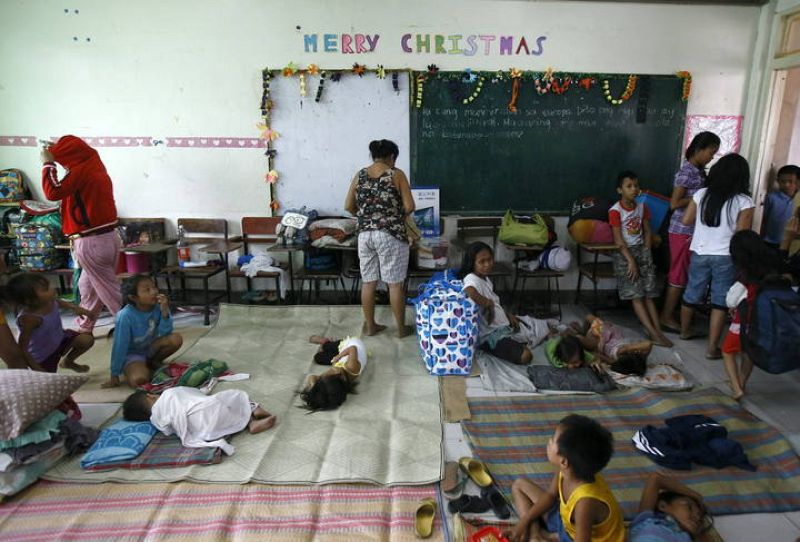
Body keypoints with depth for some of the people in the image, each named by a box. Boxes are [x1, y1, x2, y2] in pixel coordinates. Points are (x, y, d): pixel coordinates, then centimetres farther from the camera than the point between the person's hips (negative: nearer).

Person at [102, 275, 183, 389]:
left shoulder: (157, 307, -15)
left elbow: (163, 334, -14)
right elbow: (120, 346, -21)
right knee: (139, 379, -32)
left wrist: (165, 312, -29)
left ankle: (153, 362, 6)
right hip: (132, 354, -5)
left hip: (150, 348, 5)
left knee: (176, 339, -21)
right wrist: (114, 376, -16)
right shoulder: (126, 315, -26)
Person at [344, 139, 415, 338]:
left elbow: (348, 206, 8)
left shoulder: (360, 175, 6)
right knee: (395, 284, 4)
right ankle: (401, 328, 15)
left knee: (368, 282, 12)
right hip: (391, 235, -4)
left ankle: (370, 326, 22)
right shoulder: (396, 174, -6)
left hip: (365, 235, 4)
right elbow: (409, 206, -10)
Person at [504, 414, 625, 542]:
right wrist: (524, 522, 1)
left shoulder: (586, 502, -38)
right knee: (519, 484, 12)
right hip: (569, 521, 8)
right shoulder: (568, 470, -17)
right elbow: (550, 495, 3)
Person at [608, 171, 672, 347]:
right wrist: (631, 261, -15)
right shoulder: (615, 211, -9)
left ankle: (658, 331, -6)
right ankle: (653, 333, -14)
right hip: (624, 253, -5)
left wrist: (646, 255, 2)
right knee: (636, 295, -11)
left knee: (648, 294, -2)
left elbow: (647, 232, 12)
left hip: (642, 249, 5)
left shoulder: (642, 207, 8)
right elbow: (618, 240, -12)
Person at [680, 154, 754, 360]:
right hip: (726, 257, -3)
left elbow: (686, 220, 4)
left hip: (699, 253, 3)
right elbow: (742, 234, -13)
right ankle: (712, 347, 7)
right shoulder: (744, 201, -11)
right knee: (720, 301, 5)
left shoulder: (702, 194, -2)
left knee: (692, 294, 18)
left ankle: (685, 331, 38)